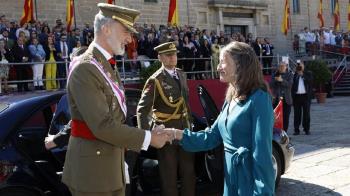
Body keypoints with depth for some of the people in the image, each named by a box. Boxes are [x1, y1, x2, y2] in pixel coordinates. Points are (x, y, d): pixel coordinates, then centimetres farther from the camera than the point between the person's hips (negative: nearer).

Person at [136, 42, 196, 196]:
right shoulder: (155, 80, -13)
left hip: (184, 129, 6)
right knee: (169, 175, 7)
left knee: (189, 172, 15)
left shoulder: (181, 74, 7)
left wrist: (189, 123, 13)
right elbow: (142, 110, -16)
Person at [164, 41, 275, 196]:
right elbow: (213, 136, 7)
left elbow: (262, 151, -21)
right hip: (231, 178, 8)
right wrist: (178, 134, -5)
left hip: (251, 181, -8)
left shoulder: (258, 99, -17)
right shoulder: (231, 99, 9)